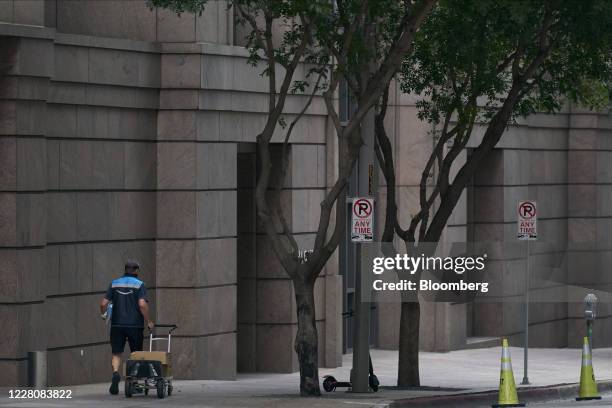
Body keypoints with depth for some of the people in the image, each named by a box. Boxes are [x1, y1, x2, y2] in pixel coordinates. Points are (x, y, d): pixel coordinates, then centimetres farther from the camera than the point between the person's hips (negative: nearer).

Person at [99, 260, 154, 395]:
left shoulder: (114, 284, 6)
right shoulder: (139, 284, -3)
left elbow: (103, 303, 1)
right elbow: (142, 304, -16)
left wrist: (103, 314, 22)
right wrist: (148, 321, -5)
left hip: (117, 324, 2)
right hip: (135, 324, -2)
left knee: (116, 353, 4)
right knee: (136, 354, 12)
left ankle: (115, 373, -22)